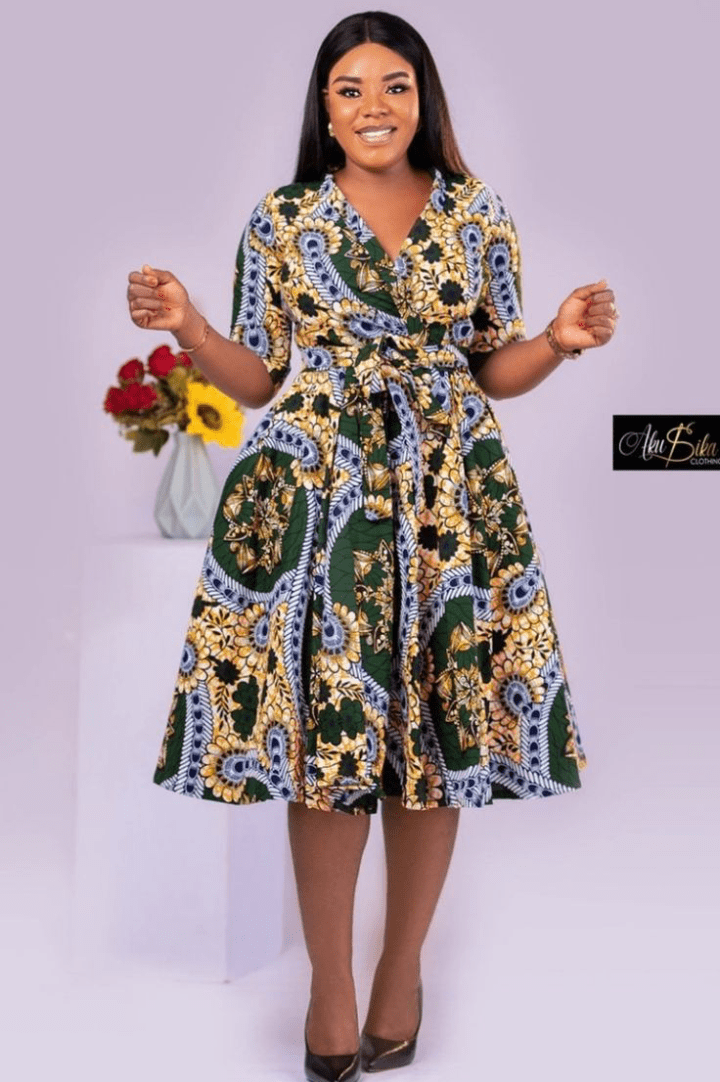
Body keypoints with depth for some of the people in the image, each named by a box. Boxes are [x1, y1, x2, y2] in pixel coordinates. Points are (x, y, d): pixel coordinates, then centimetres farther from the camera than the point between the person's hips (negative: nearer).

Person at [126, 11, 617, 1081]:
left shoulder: (477, 216, 8)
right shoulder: (280, 220, 6)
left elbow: (497, 371, 10)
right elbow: (259, 378, 7)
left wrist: (560, 340, -10)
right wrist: (185, 326, -9)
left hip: (448, 493, 1)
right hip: (316, 492, -1)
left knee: (438, 728, 2)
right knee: (323, 725, -2)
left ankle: (404, 964, 22)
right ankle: (330, 985, 14)